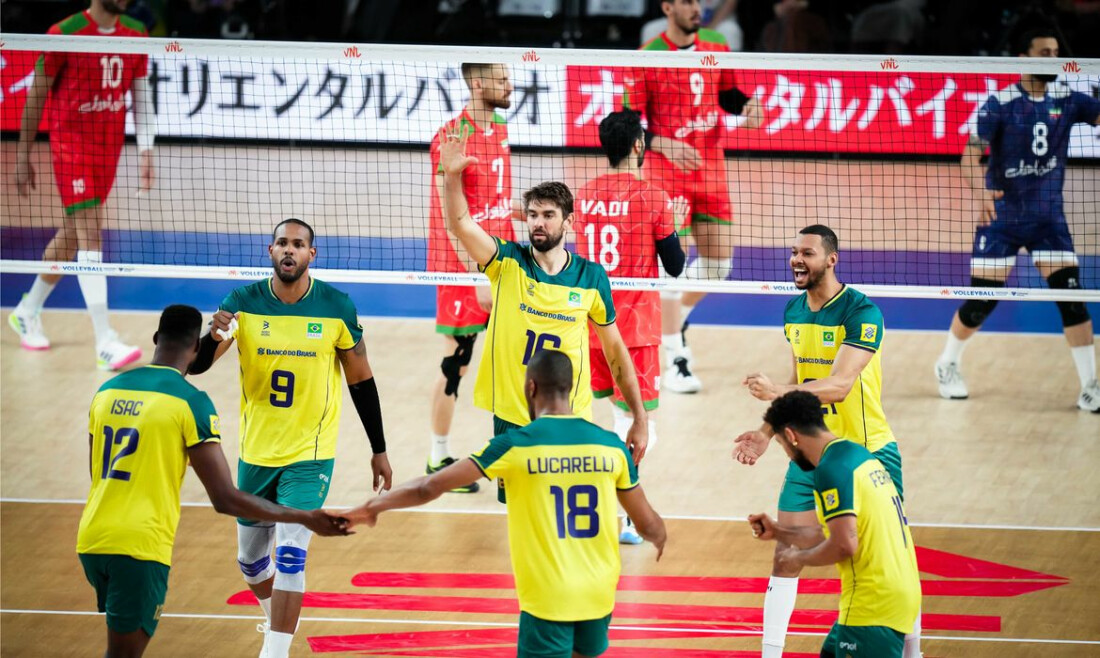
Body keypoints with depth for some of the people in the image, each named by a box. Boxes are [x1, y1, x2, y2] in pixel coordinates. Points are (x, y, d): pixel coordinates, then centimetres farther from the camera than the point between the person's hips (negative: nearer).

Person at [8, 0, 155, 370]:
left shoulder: (135, 35, 4)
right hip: (71, 147, -6)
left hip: (109, 147, 6)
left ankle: (27, 312, 37)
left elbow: (141, 97, 10)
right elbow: (36, 95, -4)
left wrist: (145, 152, 1)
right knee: (90, 236, -15)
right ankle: (105, 343, -21)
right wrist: (22, 156, -2)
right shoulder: (66, 34, -12)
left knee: (71, 235, 16)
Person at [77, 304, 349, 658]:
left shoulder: (107, 391, 10)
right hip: (140, 547, -6)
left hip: (92, 540, 6)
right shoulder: (191, 403, -8)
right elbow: (225, 499, -11)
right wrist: (305, 518, -5)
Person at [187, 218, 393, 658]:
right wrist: (214, 336, -37)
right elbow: (196, 364, -13)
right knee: (250, 560, 15)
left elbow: (361, 380, 2)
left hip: (310, 456, -3)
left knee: (290, 555, -17)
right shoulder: (244, 303, -7)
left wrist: (379, 450, 5)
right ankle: (277, 620, 44)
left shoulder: (337, 307, -9)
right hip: (256, 453, 3)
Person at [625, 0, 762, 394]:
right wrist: (664, 145, -25)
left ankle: (675, 320, 35)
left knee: (718, 261, 8)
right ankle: (674, 359, 0)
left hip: (711, 170, 5)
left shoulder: (717, 48, 3)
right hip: (666, 173, -5)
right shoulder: (647, 59, -12)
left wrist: (745, 105, -3)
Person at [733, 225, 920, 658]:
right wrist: (768, 432, 7)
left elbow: (839, 385, -29)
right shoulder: (794, 312, 4)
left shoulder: (861, 312, -18)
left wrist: (776, 392, -39)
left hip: (868, 451, -5)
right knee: (786, 555, -2)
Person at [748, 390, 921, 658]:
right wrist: (778, 532, 26)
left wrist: (799, 558, -6)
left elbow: (844, 544, -23)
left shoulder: (831, 470, -16)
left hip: (875, 605, -10)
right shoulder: (858, 454, 14)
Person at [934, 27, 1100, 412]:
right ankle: (948, 366, 27)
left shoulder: (1067, 101, 0)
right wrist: (980, 189, -34)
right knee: (981, 301, 2)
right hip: (1001, 217, -2)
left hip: (1048, 218, 3)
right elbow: (971, 153, -16)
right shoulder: (1000, 104, -10)